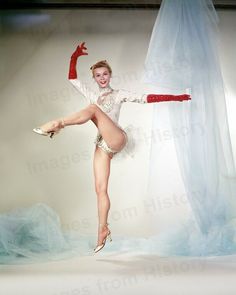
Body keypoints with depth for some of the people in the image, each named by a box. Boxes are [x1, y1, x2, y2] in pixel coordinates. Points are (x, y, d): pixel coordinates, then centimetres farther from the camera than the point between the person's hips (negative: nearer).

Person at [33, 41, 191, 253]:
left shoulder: (119, 94, 12)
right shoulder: (92, 95, 23)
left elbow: (146, 98, 5)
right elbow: (72, 78, 17)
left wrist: (175, 98, -2)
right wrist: (75, 57, 5)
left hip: (117, 139, -5)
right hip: (102, 145, 5)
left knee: (93, 109, -26)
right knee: (100, 189, -5)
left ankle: (58, 124, -34)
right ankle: (103, 230, 0)